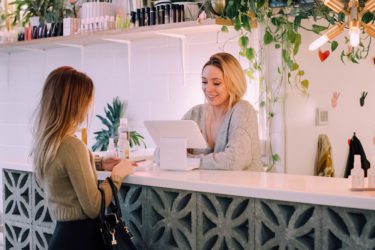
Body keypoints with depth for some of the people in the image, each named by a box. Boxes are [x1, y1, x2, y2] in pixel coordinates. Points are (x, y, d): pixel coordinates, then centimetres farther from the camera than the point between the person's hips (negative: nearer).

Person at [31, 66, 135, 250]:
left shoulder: (44, 139, 1)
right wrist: (117, 175, -8)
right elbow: (94, 208, -21)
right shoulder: (71, 145, -25)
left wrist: (99, 164, 15)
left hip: (63, 231, 8)